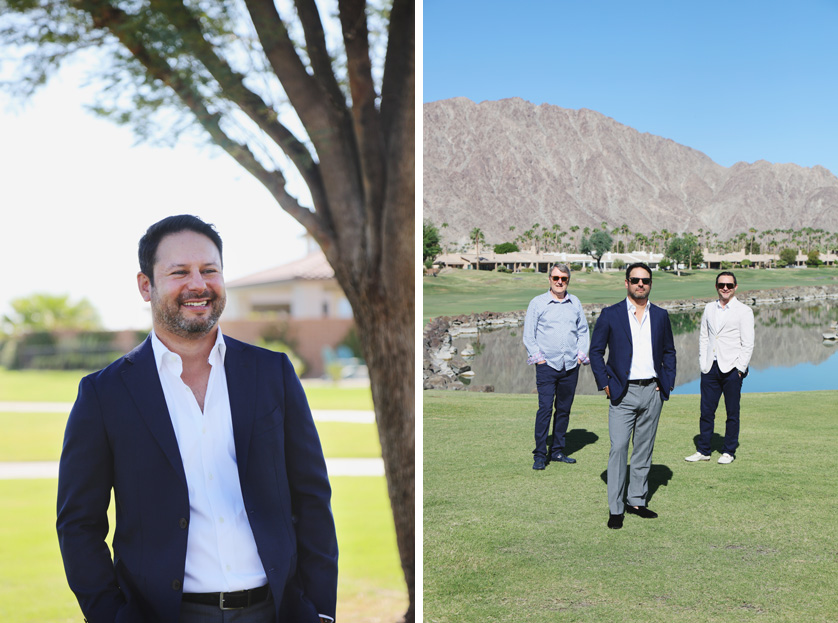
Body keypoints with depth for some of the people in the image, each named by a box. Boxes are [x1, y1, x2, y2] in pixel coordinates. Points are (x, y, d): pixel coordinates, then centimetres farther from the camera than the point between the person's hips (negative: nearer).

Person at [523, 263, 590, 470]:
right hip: (547, 365, -4)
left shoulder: (575, 303, 12)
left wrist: (581, 354, 7)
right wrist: (537, 357, -5)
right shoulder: (537, 303, 2)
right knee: (545, 408, -10)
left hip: (571, 366, 4)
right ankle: (539, 455, -5)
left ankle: (557, 451, 17)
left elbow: (583, 331, 20)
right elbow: (528, 335, 3)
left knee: (564, 409, 7)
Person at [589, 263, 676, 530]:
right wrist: (605, 383, -6)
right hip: (622, 393, -4)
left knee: (644, 449, 10)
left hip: (652, 392, 4)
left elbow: (669, 351, 17)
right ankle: (615, 508, -3)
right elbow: (596, 351, 2)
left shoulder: (661, 316, 9)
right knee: (619, 448, -9)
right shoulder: (611, 315, -1)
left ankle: (637, 500, 20)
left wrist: (668, 382, 6)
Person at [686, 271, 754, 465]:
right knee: (706, 411, 4)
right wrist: (703, 364, 6)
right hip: (710, 368, 4)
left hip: (731, 369, -4)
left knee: (732, 413, 3)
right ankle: (703, 450, 13)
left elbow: (748, 344, -3)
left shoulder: (744, 311, -1)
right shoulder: (709, 308, 13)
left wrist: (740, 369, -9)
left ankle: (729, 452, 14)